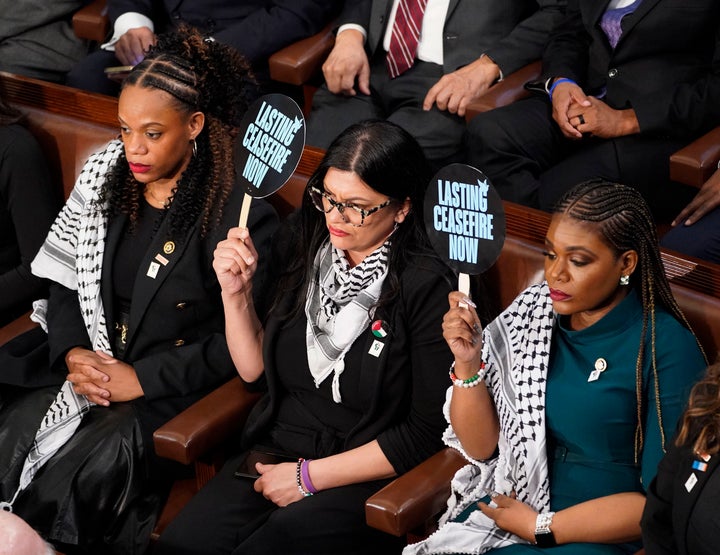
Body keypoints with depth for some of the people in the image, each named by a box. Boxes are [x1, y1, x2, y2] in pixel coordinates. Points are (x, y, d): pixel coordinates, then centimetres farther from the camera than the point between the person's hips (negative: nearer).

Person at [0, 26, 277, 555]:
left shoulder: (238, 211, -12)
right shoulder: (105, 177, 5)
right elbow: (64, 278, 13)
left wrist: (142, 377, -14)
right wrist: (72, 351, -5)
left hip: (174, 391, -5)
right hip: (91, 367, 5)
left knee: (82, 477, -26)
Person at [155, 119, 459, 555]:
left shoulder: (428, 287, -13)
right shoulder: (306, 248, 5)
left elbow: (427, 433, -12)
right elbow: (255, 369, 15)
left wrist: (310, 475, -10)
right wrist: (235, 292, -3)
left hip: (366, 482, -5)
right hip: (275, 453, 5)